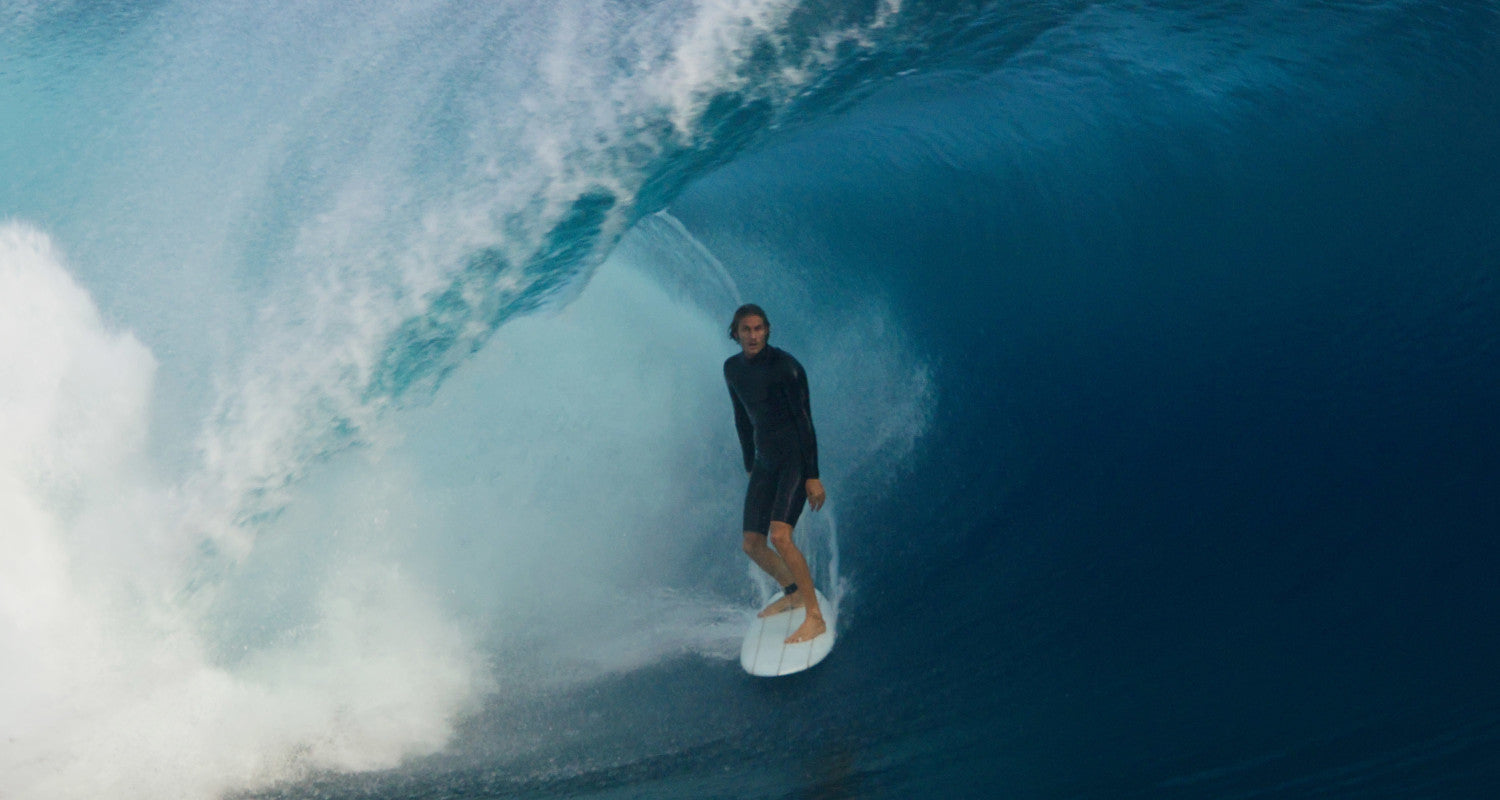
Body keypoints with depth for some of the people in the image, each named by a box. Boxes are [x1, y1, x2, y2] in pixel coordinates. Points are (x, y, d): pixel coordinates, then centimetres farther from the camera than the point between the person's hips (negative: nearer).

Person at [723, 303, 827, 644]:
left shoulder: (785, 366, -16)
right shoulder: (732, 368, 5)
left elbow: (805, 420, -16)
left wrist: (813, 476, -18)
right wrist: (750, 467, 19)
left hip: (795, 457, -7)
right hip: (765, 460, 7)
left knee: (780, 537, -23)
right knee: (752, 545, 9)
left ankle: (815, 617, -16)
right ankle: (793, 593, 36)